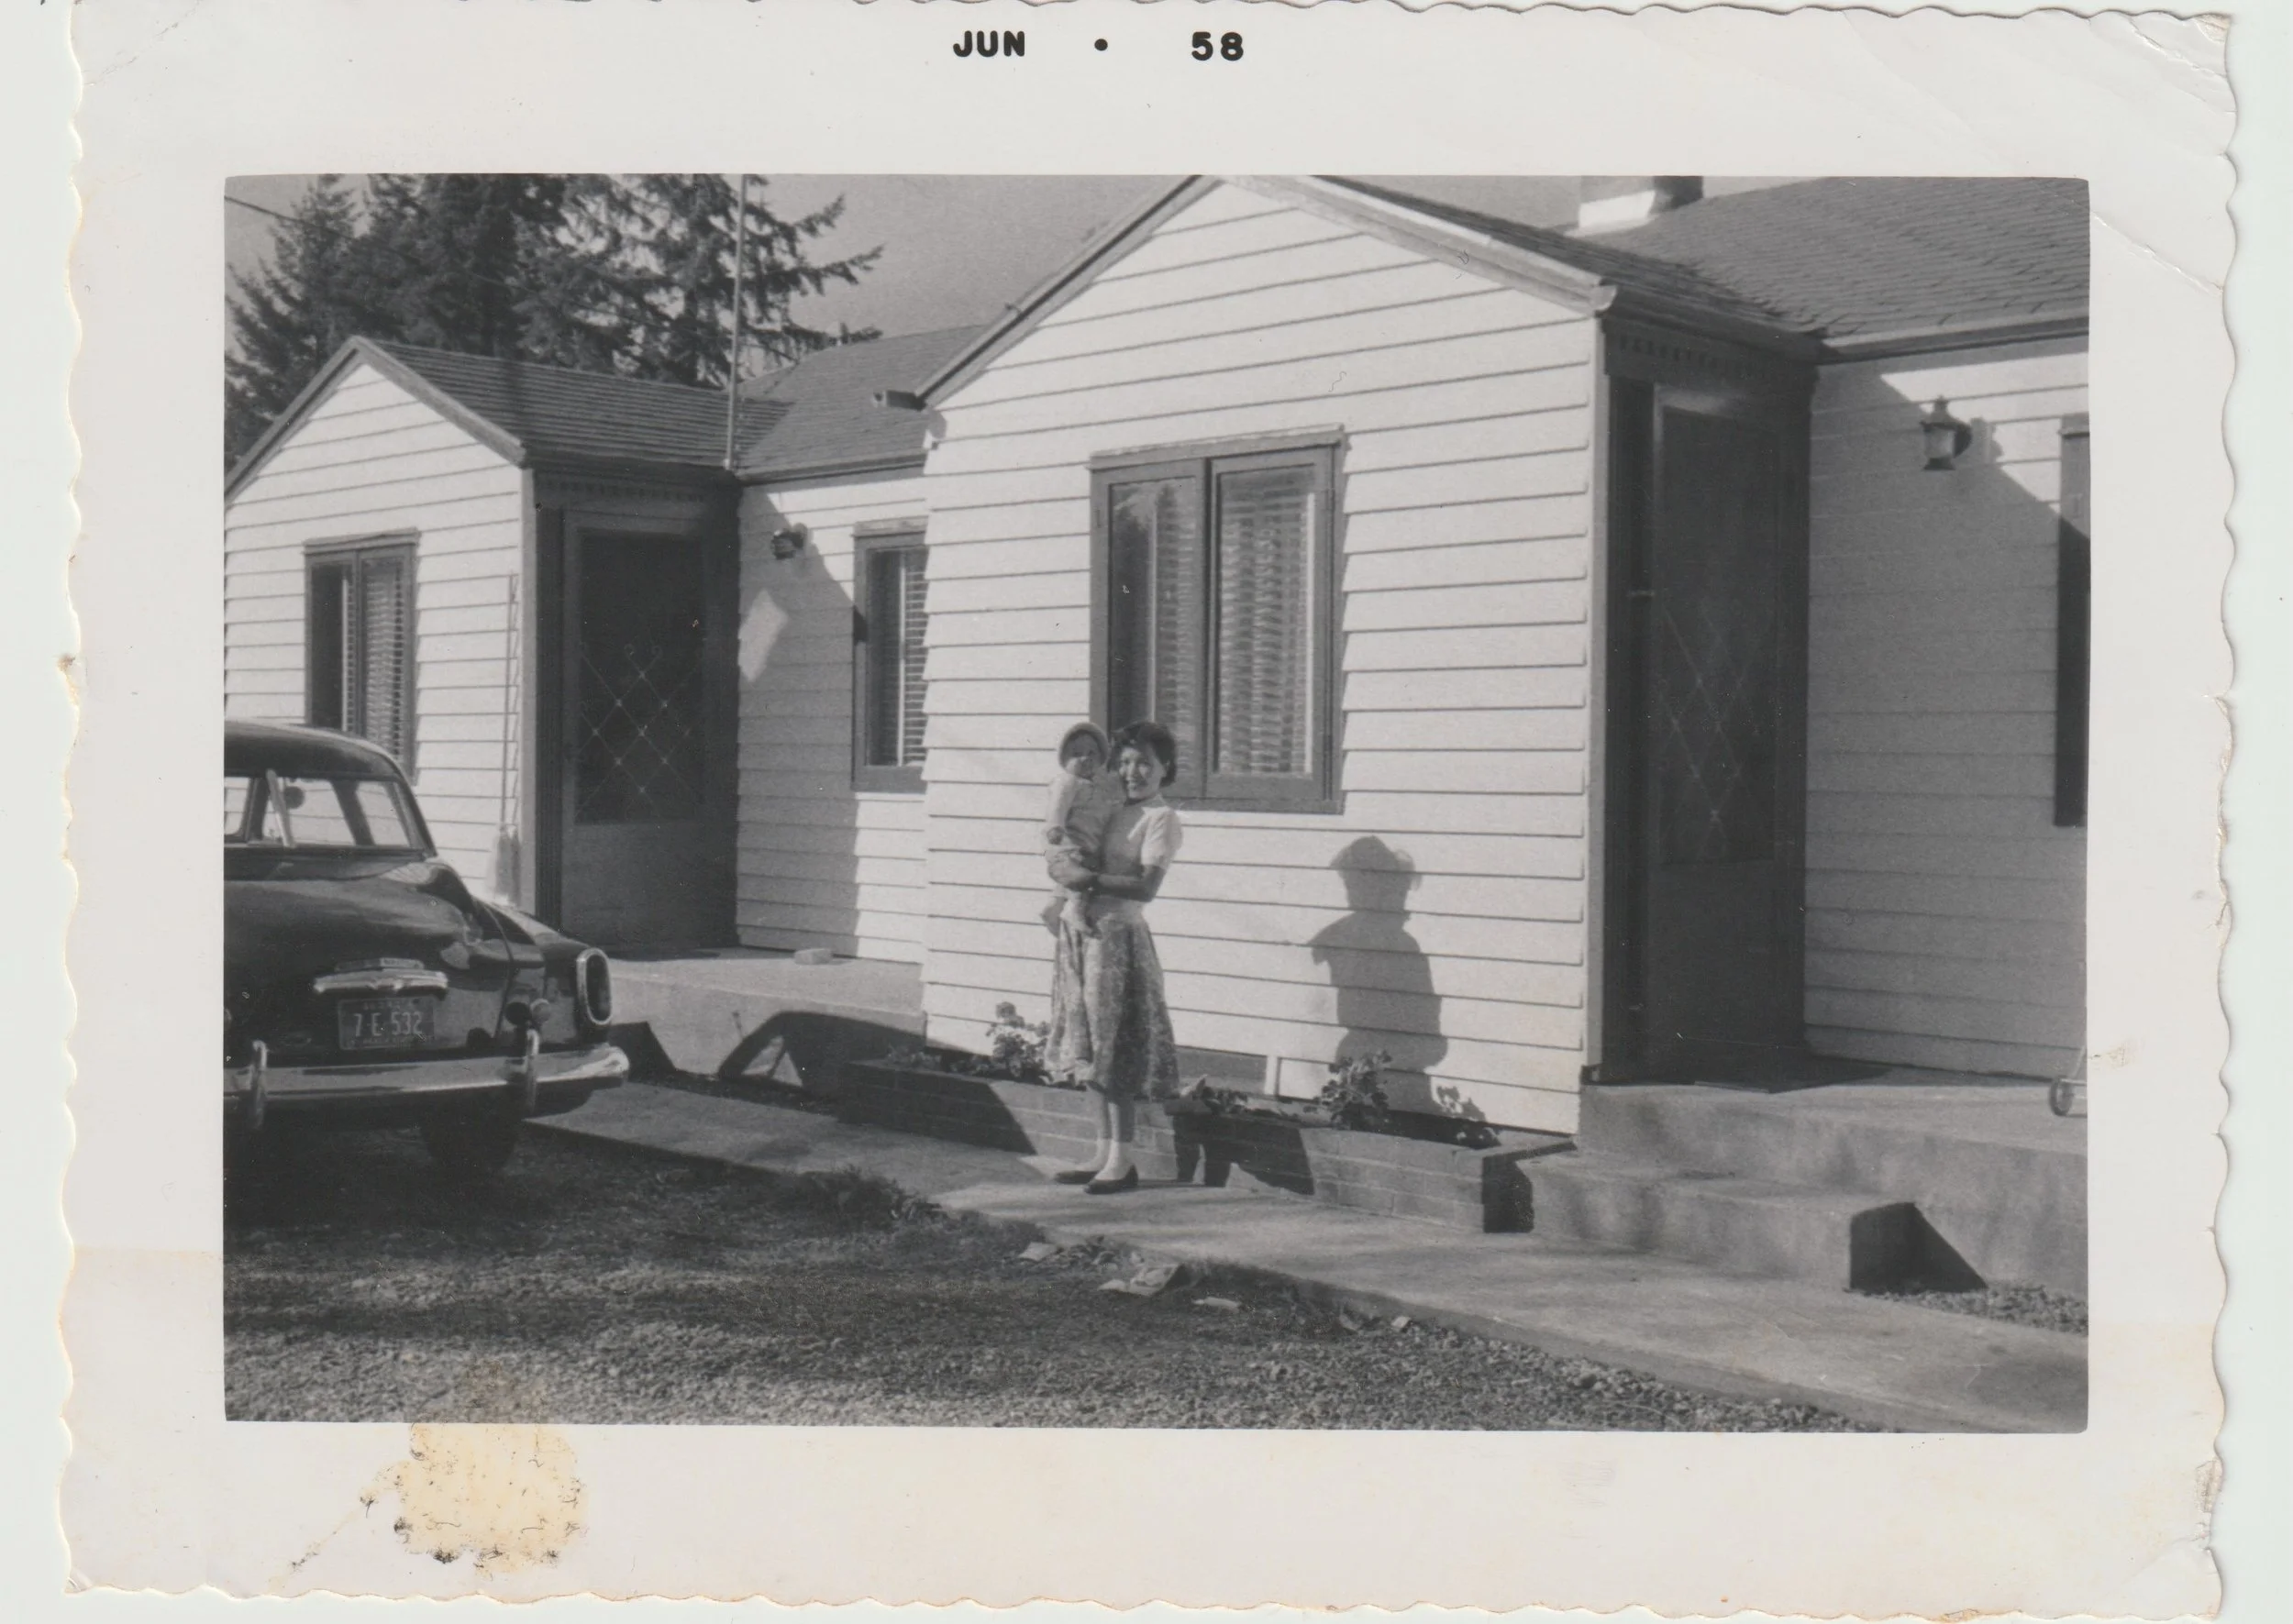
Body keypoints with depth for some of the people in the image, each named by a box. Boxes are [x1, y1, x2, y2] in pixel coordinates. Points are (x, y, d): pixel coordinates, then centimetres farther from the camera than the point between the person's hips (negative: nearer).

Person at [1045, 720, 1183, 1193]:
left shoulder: (1161, 817, -6)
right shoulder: (1113, 810, 15)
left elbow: (1146, 887, -17)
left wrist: (1088, 880, -18)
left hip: (1118, 935, -8)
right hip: (1082, 932, 8)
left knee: (1116, 1051, -3)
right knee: (1090, 1049, 11)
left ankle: (1122, 1162, 4)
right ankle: (1105, 1155, 20)